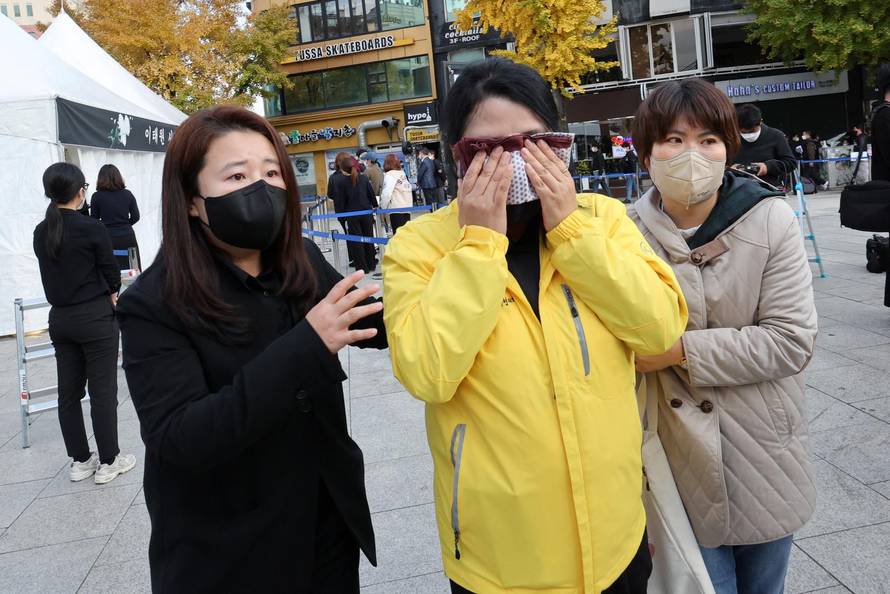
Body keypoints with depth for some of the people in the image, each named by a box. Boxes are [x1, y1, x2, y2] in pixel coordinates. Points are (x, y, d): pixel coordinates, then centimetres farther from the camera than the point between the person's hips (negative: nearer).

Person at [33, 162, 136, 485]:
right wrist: (112, 294, 14)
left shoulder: (41, 232, 4)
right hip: (95, 317, -6)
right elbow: (112, 274, -7)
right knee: (102, 391, 2)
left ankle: (80, 461, 23)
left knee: (69, 392, 12)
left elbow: (52, 273, 11)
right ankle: (108, 462, 10)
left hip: (60, 319, 6)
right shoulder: (92, 228, -14)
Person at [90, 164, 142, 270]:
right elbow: (135, 217, 3)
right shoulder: (127, 194, 1)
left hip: (108, 238, -2)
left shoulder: (97, 196, -4)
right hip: (128, 237, 2)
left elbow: (94, 219, 1)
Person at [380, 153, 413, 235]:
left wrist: (383, 207, -7)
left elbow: (387, 193, -17)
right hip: (407, 207, 7)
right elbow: (408, 188, 11)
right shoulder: (402, 173, 12)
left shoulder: (389, 175, -8)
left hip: (396, 209, -7)